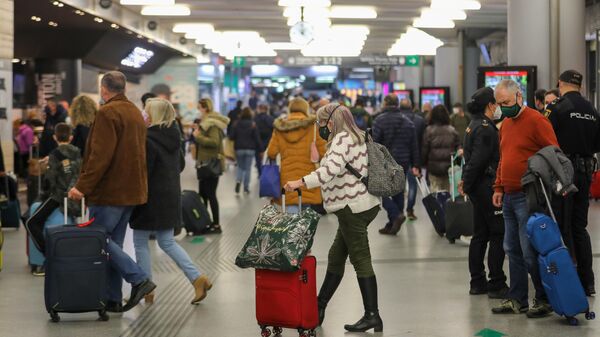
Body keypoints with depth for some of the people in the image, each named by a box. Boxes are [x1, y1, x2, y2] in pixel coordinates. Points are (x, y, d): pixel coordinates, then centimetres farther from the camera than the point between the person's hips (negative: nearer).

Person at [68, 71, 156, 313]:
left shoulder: (107, 113, -13)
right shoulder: (135, 113, 16)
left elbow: (100, 155, -21)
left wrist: (83, 186, -19)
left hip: (110, 191, -9)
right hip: (131, 190, 9)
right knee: (113, 242, 12)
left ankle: (139, 279, -11)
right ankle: (113, 298, 12)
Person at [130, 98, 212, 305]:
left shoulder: (149, 140, -18)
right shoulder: (173, 137, 8)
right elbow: (181, 164, 19)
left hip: (151, 197, -8)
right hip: (171, 197, 8)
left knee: (140, 243, 6)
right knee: (167, 242, 16)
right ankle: (197, 279, 4)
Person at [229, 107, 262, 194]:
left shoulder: (236, 124, -5)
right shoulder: (253, 125, -8)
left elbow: (231, 137, -5)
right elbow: (257, 139, -8)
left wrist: (228, 136, 17)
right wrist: (260, 148, 0)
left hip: (239, 149, 1)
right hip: (250, 149, -1)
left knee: (240, 167, 15)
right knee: (248, 168, 7)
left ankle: (238, 181, -12)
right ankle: (246, 187, 5)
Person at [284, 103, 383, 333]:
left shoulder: (342, 139, -14)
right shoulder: (357, 137, 17)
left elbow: (330, 170, -28)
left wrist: (300, 183, -29)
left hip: (353, 207, -10)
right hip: (365, 203, 10)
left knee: (360, 260, -6)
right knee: (336, 257, 15)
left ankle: (372, 316, -3)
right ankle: (319, 308, 23)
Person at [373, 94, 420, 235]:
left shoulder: (380, 120, -7)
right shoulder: (408, 122, 11)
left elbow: (374, 144, -12)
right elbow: (414, 145, 10)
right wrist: (415, 165, 11)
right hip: (403, 163, 6)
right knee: (398, 192, 11)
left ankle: (396, 214, -18)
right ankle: (393, 225, 13)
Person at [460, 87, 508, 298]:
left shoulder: (474, 126, 16)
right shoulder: (486, 129, -16)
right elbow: (477, 160, -20)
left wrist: (466, 181, 14)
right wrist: (467, 184, -12)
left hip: (478, 188, 10)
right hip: (487, 186, -10)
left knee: (480, 235, 13)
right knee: (499, 234, -5)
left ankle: (477, 283, 17)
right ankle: (496, 284, -4)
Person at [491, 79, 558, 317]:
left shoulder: (536, 121, -10)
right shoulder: (505, 124, 16)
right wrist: (499, 188, 18)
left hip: (528, 198, -8)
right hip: (509, 197, 8)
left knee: (530, 252, -6)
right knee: (512, 250, 11)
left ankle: (544, 300, 4)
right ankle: (517, 299, 19)